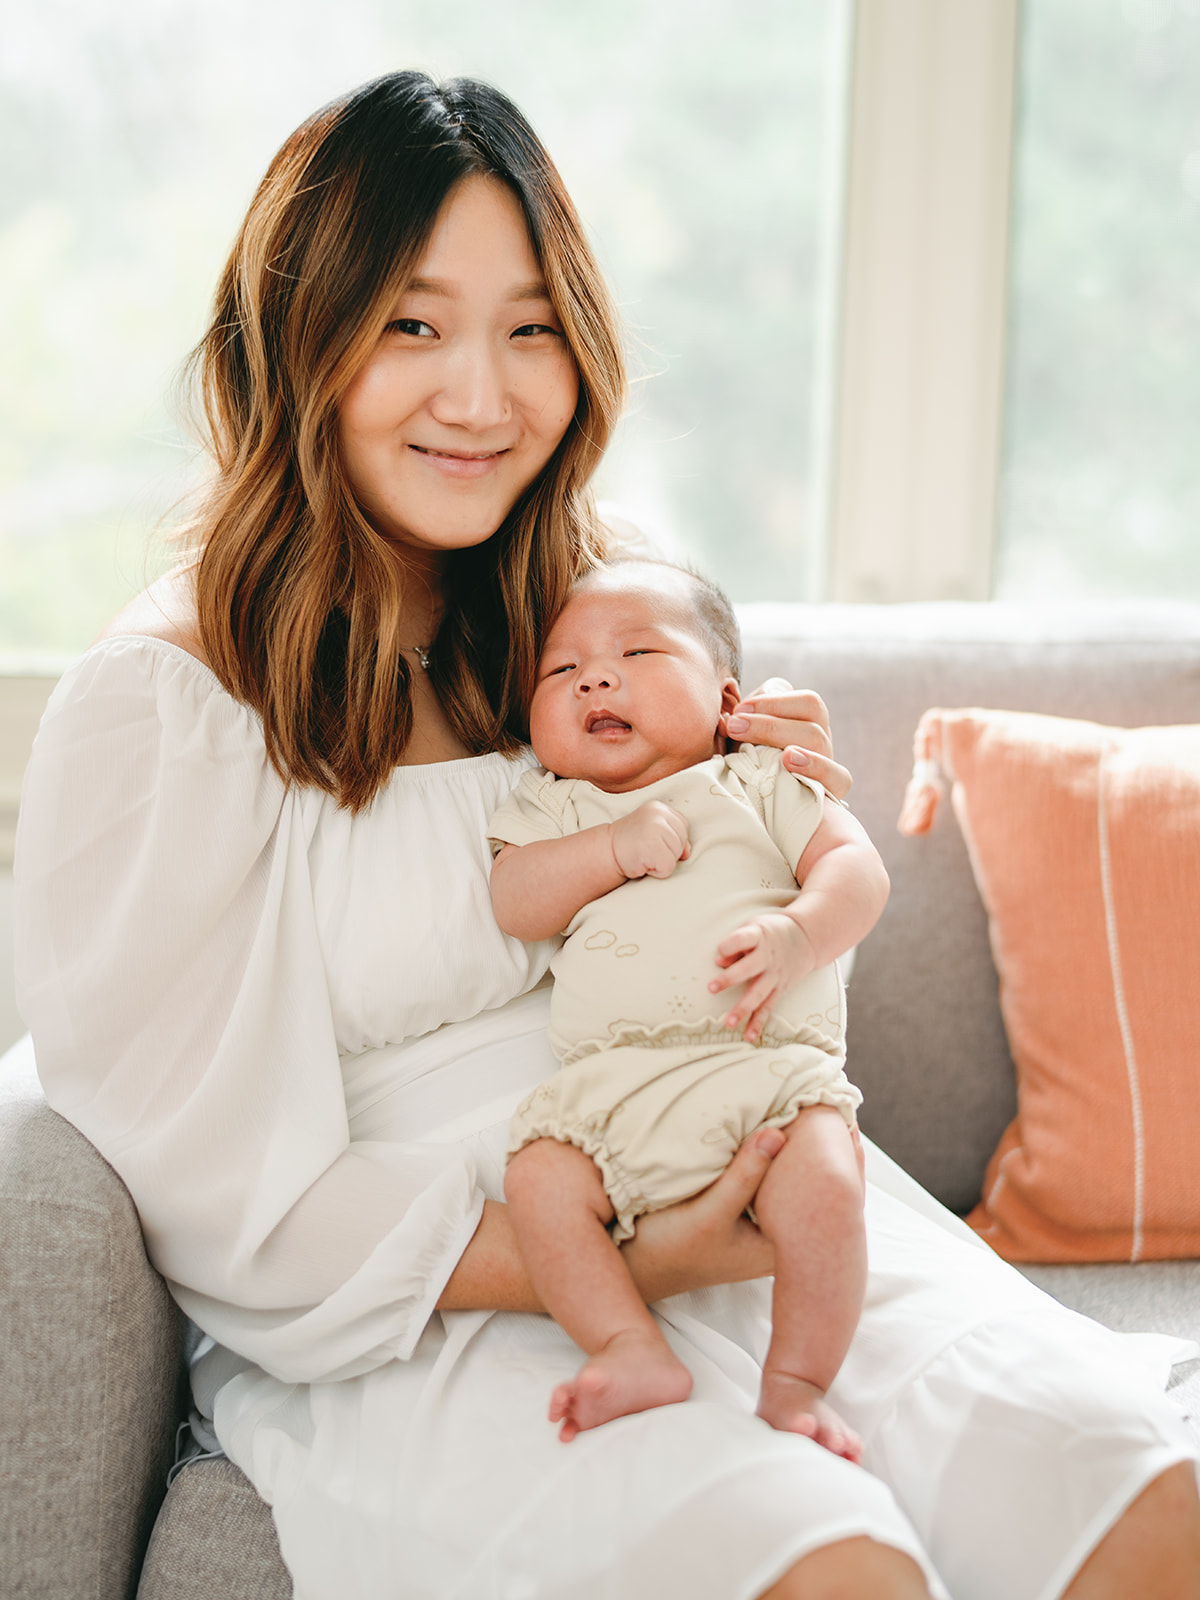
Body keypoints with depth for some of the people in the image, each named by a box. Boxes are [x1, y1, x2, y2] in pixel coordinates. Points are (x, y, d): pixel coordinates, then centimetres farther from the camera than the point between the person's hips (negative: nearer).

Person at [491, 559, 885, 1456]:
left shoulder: (758, 784, 19)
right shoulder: (551, 808, 23)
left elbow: (857, 868, 6)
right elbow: (515, 902, 5)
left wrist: (799, 934, -15)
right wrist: (616, 845, -9)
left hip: (768, 1061, -2)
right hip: (611, 1079, 2)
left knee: (823, 1180, -28)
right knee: (539, 1177, -24)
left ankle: (796, 1382, -14)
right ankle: (634, 1351, -17)